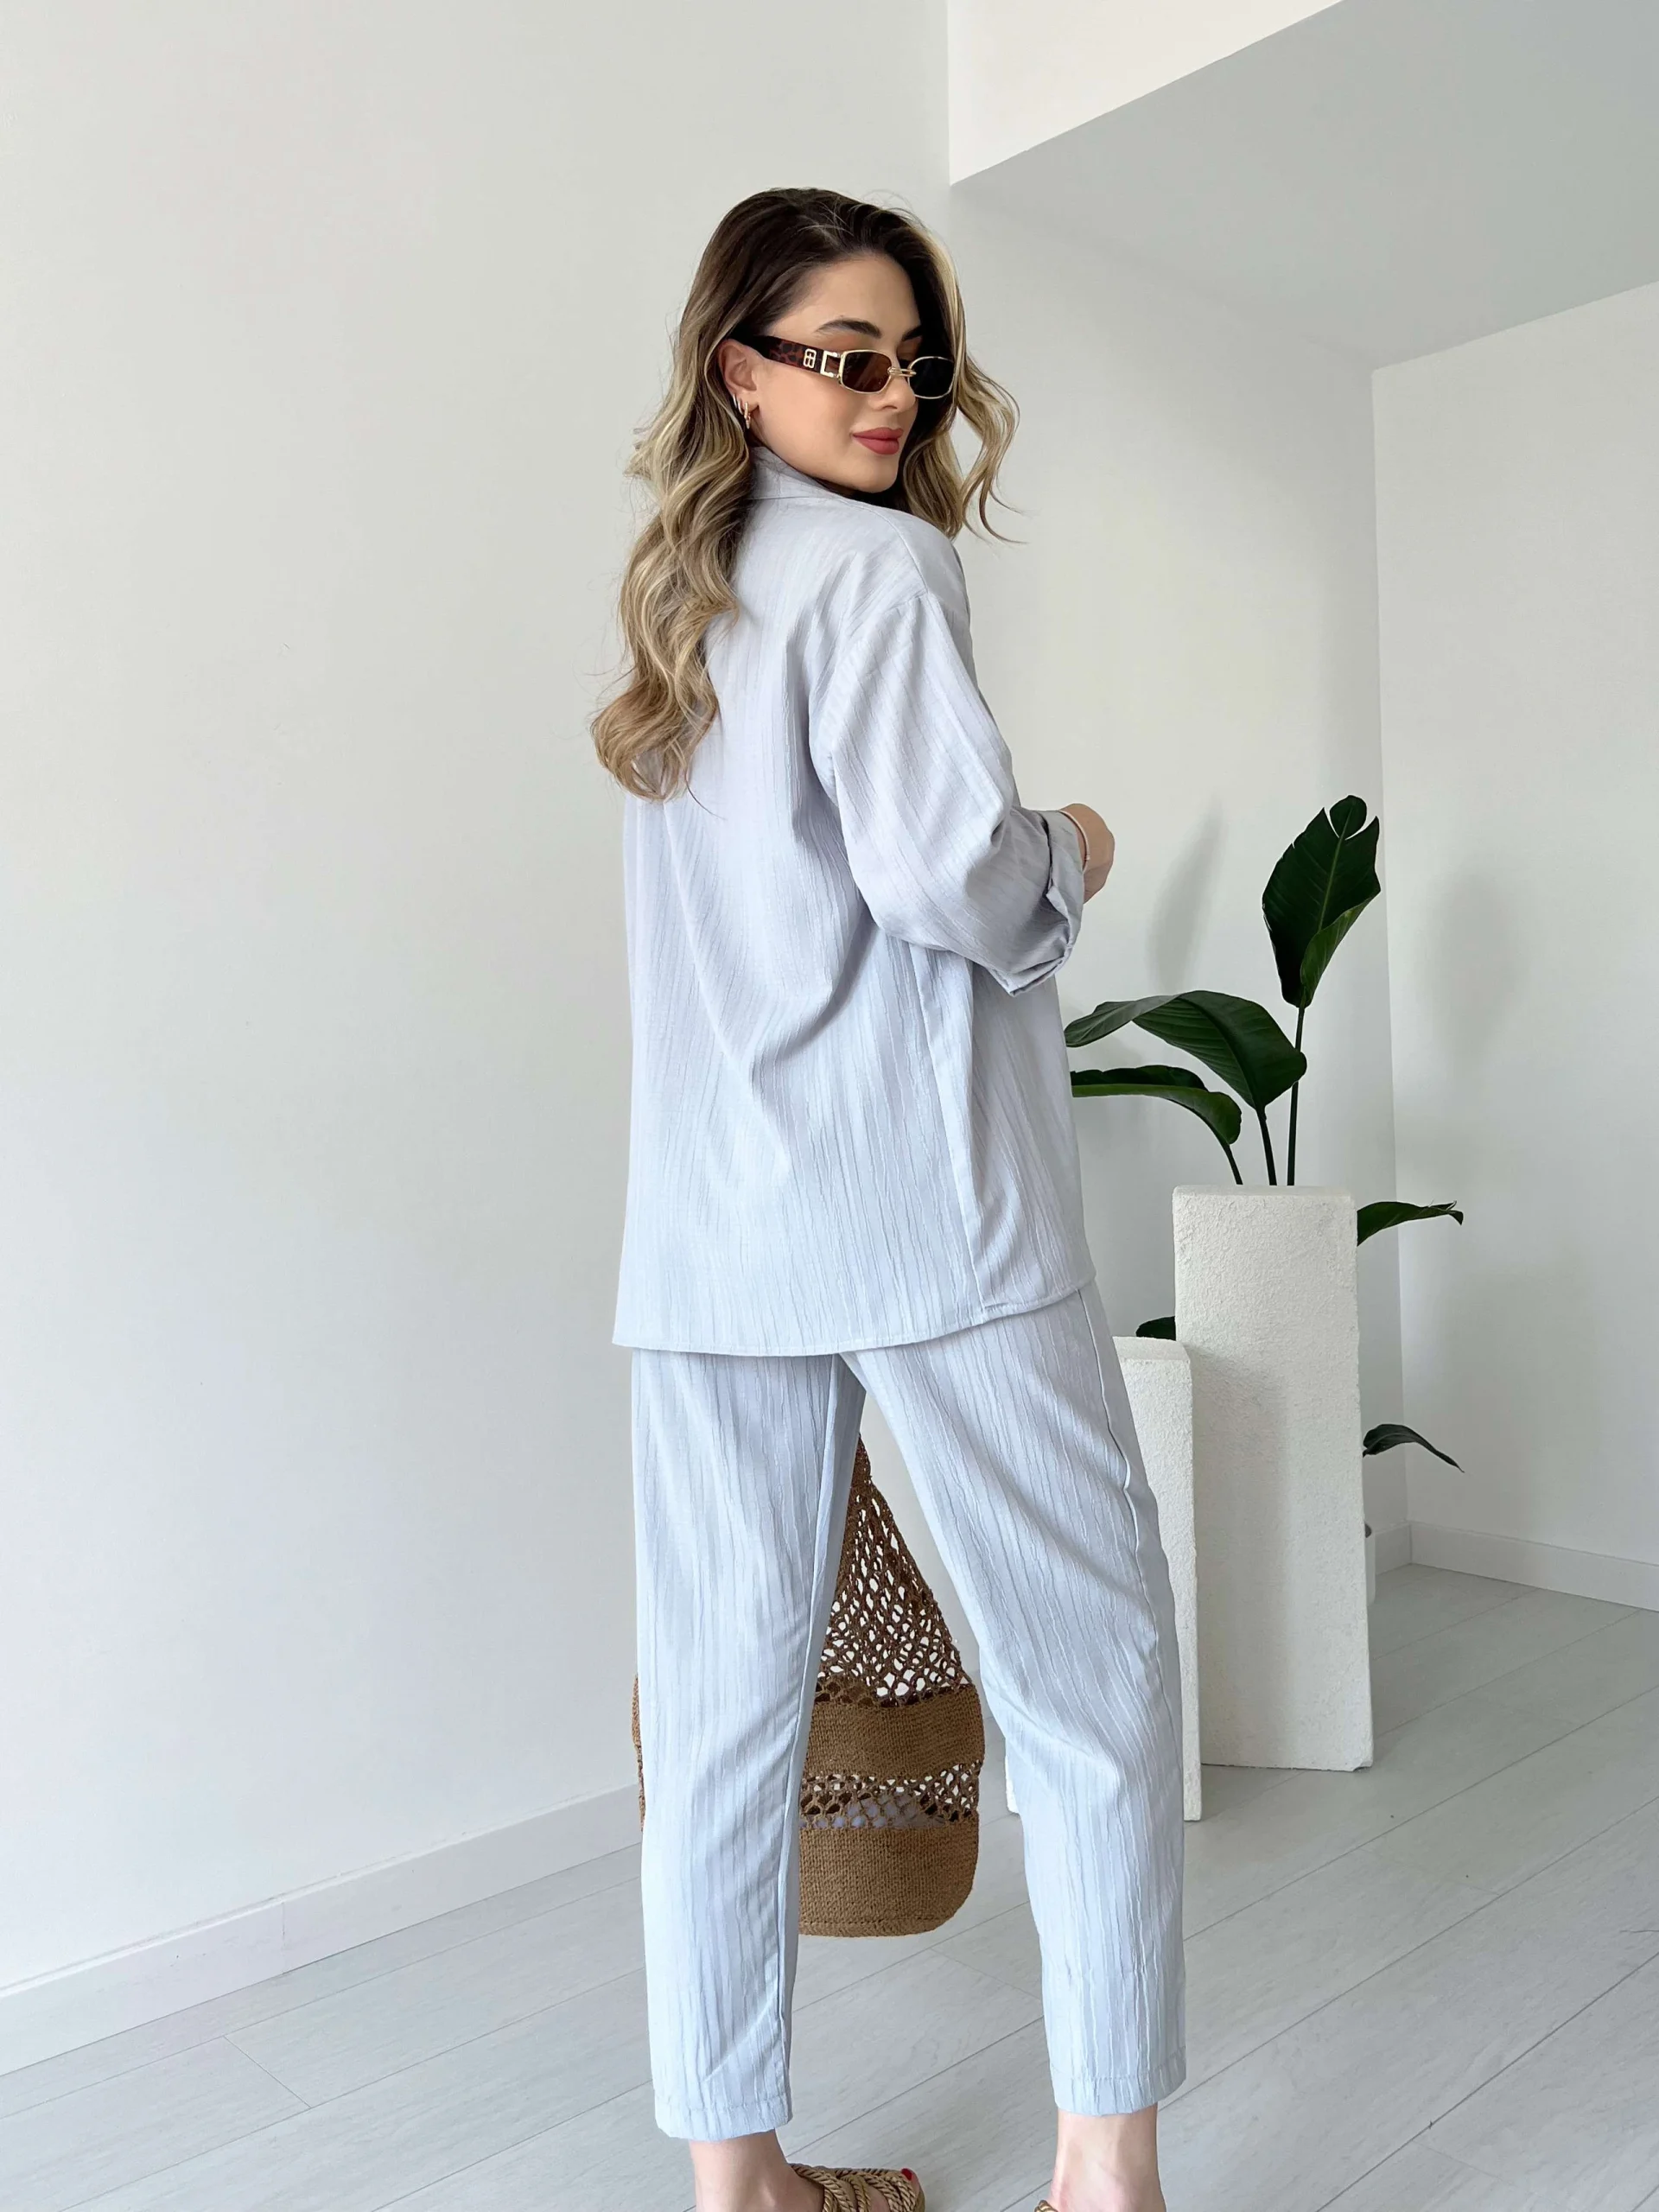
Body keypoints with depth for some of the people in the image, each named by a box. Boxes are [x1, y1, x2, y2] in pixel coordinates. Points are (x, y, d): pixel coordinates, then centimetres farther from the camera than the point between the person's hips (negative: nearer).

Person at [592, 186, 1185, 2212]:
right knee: (1089, 1658, 5)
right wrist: (1071, 857, 2)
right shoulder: (880, 562, -5)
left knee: (723, 1692, 9)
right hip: (923, 1204, -7)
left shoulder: (681, 598, 20)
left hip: (708, 1223, 8)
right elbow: (940, 865, -17)